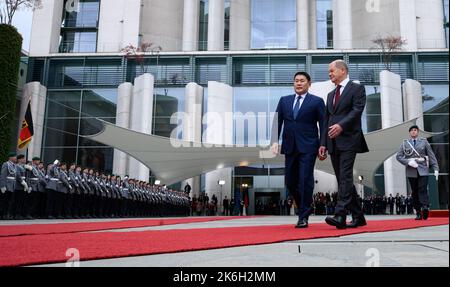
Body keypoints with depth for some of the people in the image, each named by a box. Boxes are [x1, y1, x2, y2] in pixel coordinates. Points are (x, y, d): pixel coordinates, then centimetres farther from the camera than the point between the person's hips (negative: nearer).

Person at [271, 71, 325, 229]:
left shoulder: (317, 101, 3)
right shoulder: (284, 100, 14)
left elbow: (323, 125, 1)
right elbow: (277, 121, 10)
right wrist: (275, 141, -2)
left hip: (308, 147, -4)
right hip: (290, 147, 4)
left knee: (305, 180, -8)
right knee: (290, 182, 7)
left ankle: (303, 217, 2)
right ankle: (306, 207, 29)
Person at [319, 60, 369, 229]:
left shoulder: (357, 89, 4)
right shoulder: (331, 95, 24)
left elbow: (357, 110, -12)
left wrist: (341, 125, -26)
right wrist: (323, 143, 10)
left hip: (348, 140, -7)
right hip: (333, 143, 7)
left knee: (345, 177, -16)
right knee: (343, 180, 6)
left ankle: (340, 215, -22)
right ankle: (358, 216, 14)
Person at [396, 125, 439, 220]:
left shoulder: (424, 142, 9)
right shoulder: (404, 143, 9)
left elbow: (431, 155, 7)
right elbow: (398, 156, 5)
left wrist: (436, 169, 0)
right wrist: (408, 162, -11)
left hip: (423, 170, -1)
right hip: (411, 171, 1)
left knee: (422, 189, -16)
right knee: (414, 192, 2)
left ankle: (425, 207, -24)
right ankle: (418, 213, 6)